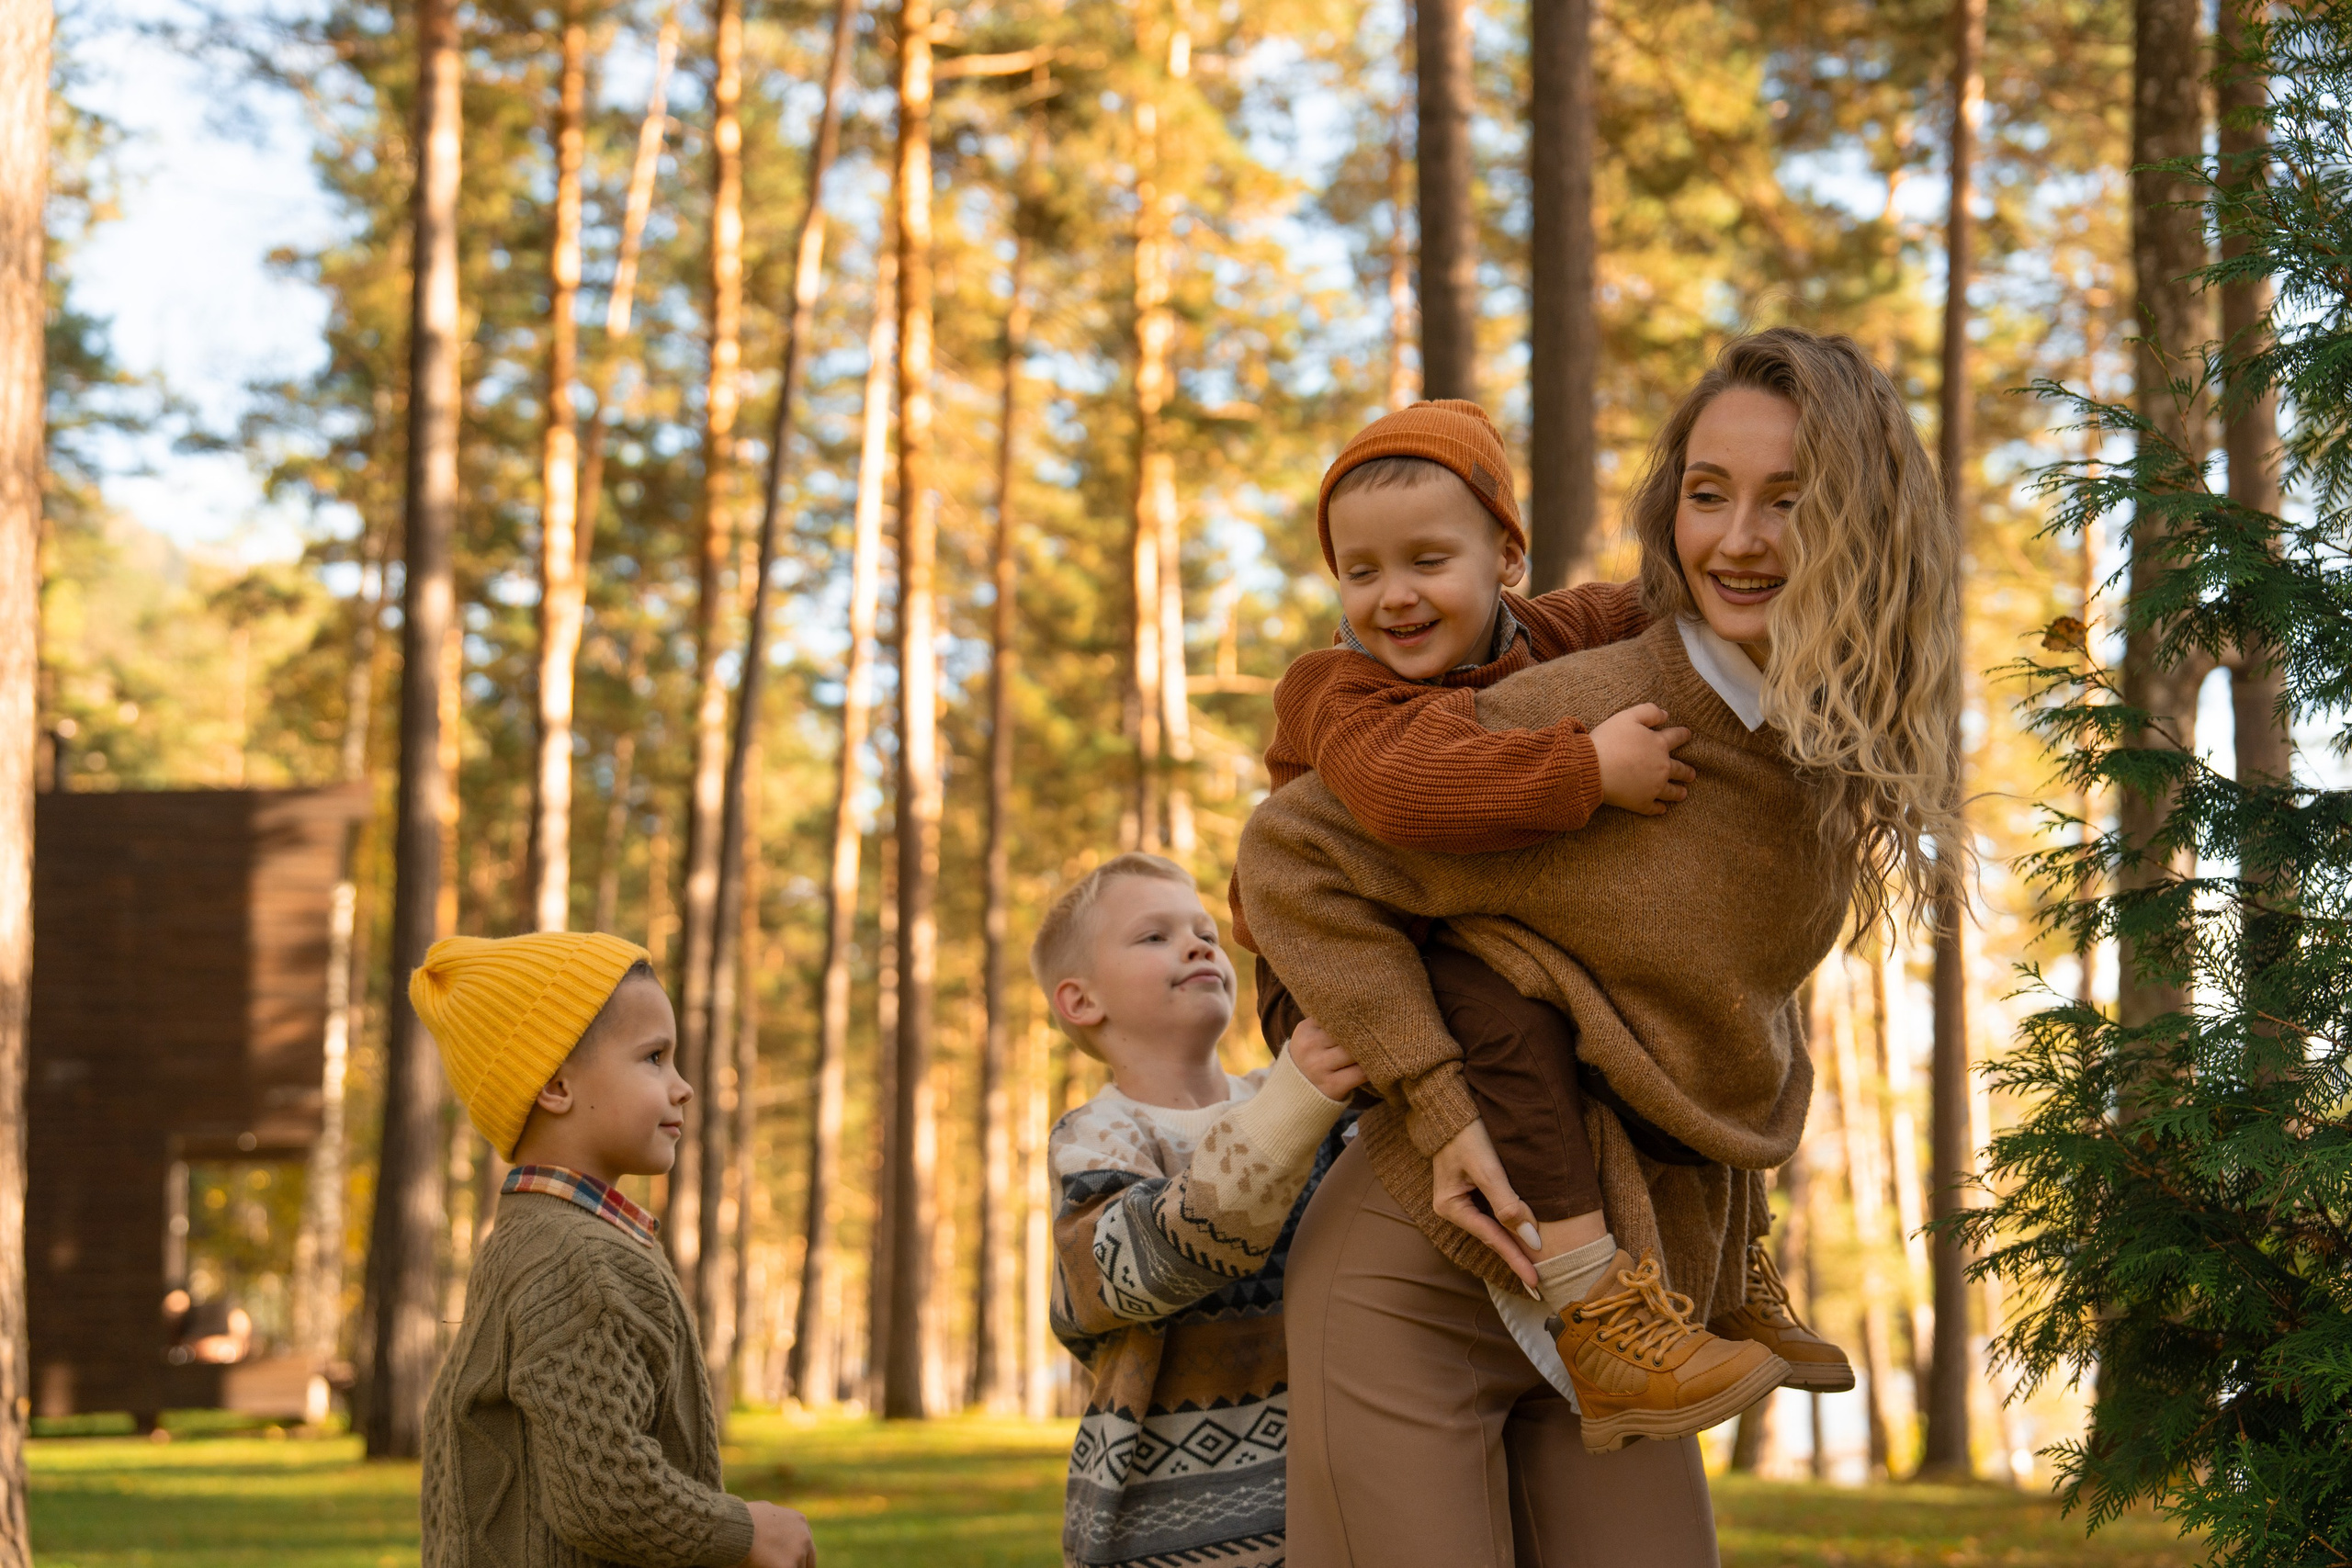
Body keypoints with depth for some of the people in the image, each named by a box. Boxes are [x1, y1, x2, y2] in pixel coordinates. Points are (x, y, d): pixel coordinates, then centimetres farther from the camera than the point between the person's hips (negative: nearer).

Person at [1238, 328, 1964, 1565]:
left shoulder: (1852, 765, 3)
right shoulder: (1583, 718, -17)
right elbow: (1291, 859, -12)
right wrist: (1442, 1107, -18)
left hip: (1608, 1310, 6)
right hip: (1419, 1288, -6)